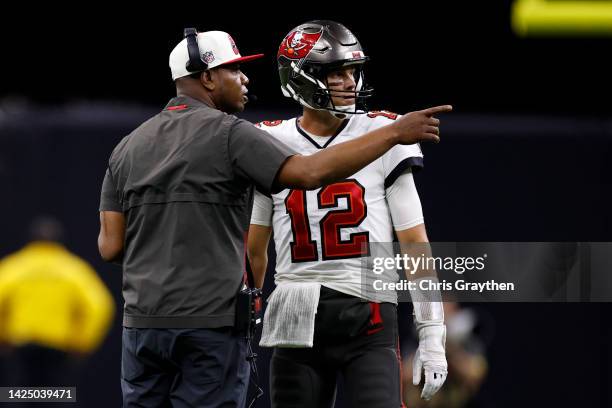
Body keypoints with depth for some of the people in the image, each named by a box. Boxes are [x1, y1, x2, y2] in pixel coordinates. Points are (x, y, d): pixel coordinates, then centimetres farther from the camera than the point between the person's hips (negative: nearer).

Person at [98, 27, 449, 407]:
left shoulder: (129, 146, 11)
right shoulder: (229, 134, -6)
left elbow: (111, 247, 6)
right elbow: (309, 173, -20)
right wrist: (394, 133, -16)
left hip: (142, 322, 5)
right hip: (211, 324, -5)